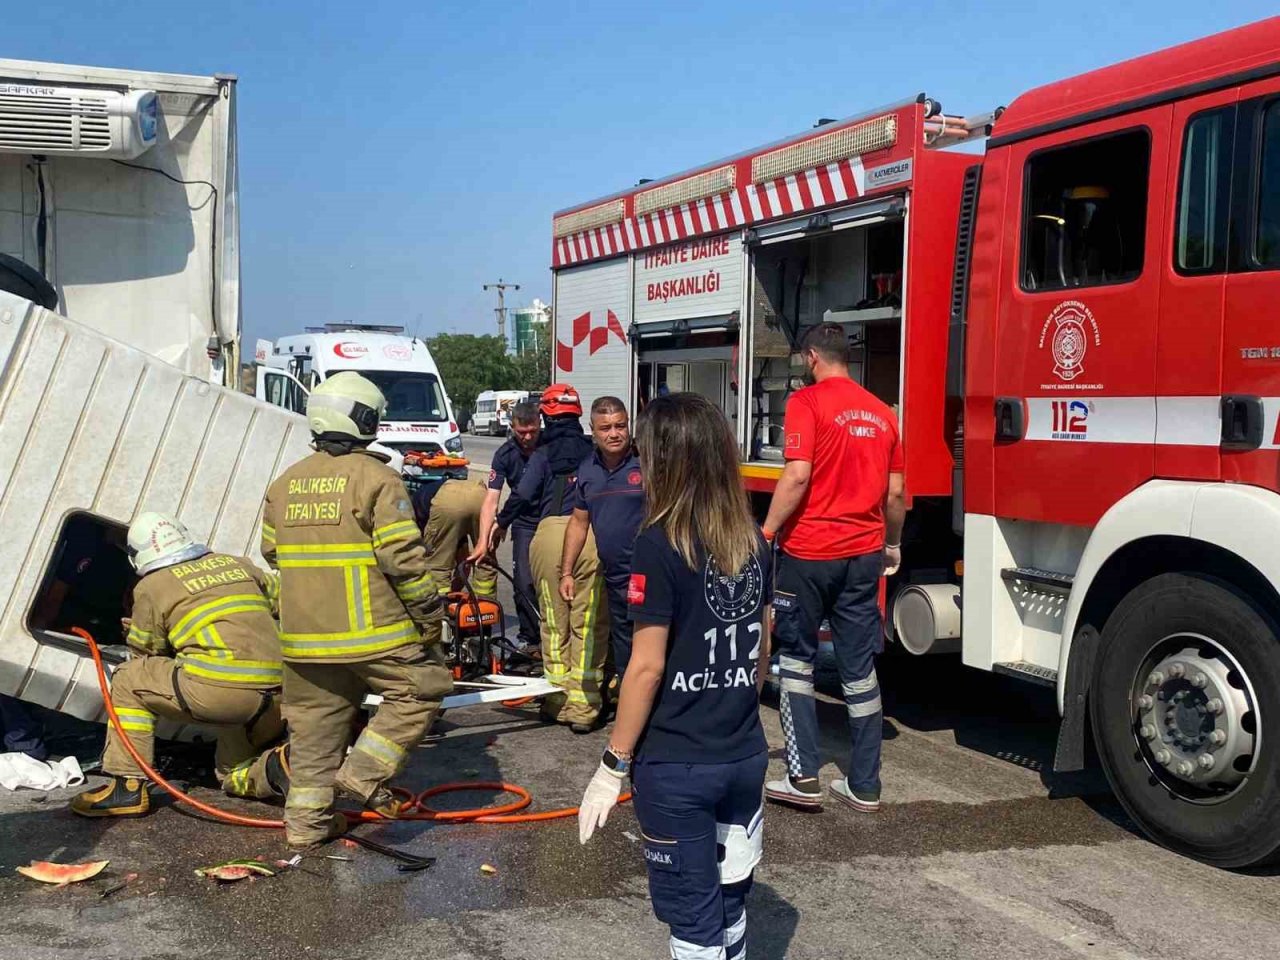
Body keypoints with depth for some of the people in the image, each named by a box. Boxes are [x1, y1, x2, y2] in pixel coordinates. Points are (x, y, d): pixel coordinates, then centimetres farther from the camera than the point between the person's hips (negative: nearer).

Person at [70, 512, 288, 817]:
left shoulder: (151, 587, 10)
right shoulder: (237, 564, 22)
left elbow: (144, 656, 19)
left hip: (219, 689, -6)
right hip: (278, 696, 6)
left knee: (127, 680, 18)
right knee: (235, 777, 28)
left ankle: (128, 786, 11)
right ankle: (277, 766, -4)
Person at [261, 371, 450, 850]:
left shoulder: (284, 484, 9)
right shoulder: (376, 478, -11)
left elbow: (272, 552, 18)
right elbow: (403, 557, -16)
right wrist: (429, 612, -5)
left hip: (303, 632, 7)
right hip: (371, 630, -6)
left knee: (314, 726, 16)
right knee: (422, 688, 10)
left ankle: (306, 820, 21)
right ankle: (365, 773, 3)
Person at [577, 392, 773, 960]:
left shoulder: (661, 545, -17)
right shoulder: (752, 540, 2)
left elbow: (647, 667, -17)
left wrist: (613, 766, -9)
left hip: (676, 768, -6)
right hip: (745, 758, 6)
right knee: (730, 904, 20)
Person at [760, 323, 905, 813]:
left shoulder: (807, 401, -7)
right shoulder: (882, 413, 9)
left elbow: (797, 476, -18)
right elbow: (895, 493, 12)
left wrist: (765, 534, -10)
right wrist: (892, 545, 26)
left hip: (809, 551, -5)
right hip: (863, 554, 5)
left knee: (796, 657, 9)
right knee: (859, 667, 9)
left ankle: (803, 777, 5)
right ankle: (864, 786, 14)